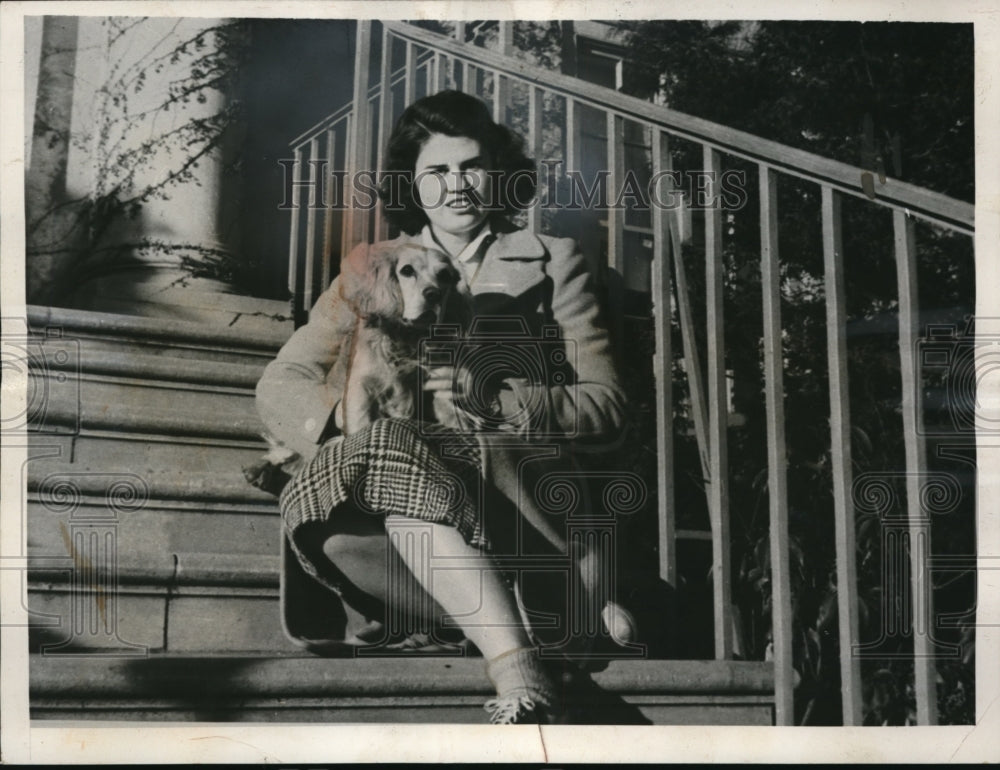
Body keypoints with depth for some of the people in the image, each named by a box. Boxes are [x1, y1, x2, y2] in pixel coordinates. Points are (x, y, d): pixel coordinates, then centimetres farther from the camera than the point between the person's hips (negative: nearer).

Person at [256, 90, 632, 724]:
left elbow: (606, 403, 9)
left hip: (517, 478, -2)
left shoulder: (551, 262, 19)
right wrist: (352, 418, -8)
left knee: (397, 461, -35)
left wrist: (495, 400, -10)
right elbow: (281, 386, 16)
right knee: (325, 510, -34)